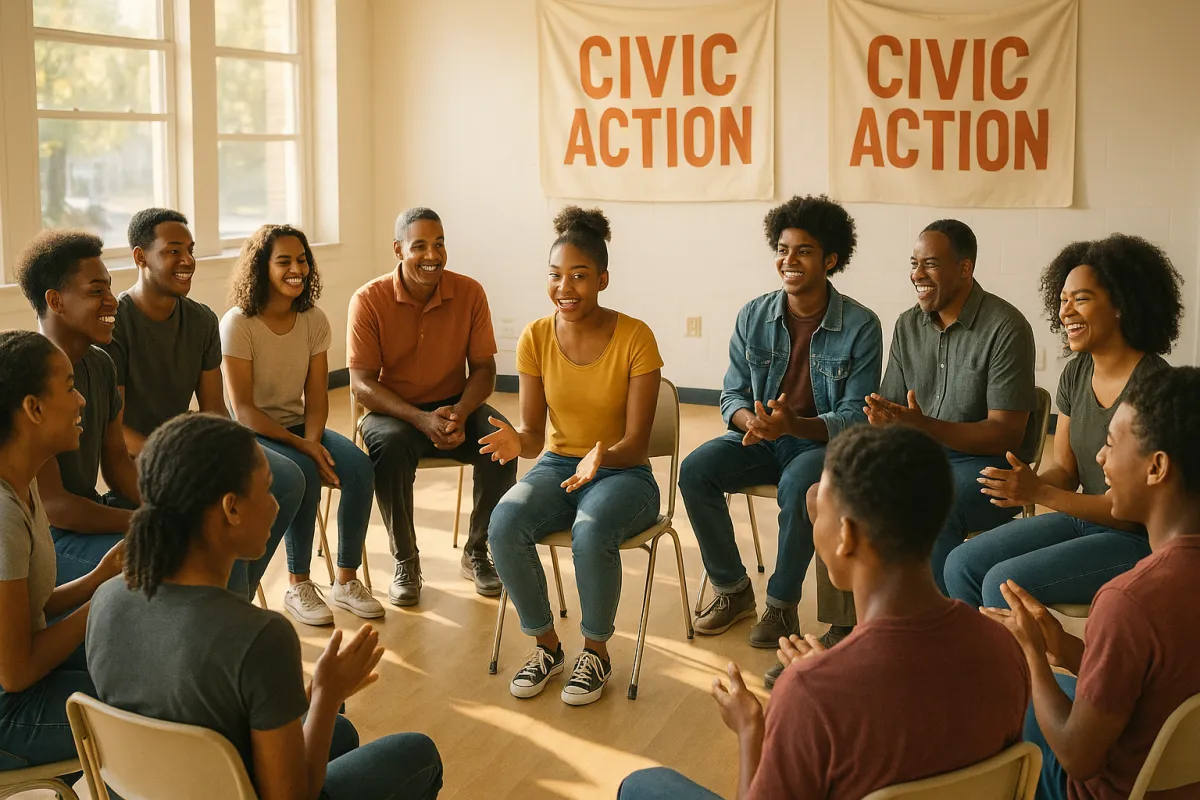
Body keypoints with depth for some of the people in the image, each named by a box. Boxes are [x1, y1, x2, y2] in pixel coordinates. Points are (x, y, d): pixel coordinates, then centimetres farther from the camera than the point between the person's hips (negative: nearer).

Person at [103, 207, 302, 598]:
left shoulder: (202, 320, 4)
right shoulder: (113, 323, -17)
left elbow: (214, 409, 6)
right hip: (133, 458, -7)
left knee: (288, 478, -9)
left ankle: (237, 592, 3)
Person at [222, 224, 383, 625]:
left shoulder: (314, 321, 1)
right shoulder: (238, 324, -14)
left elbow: (316, 399, 1)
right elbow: (244, 410, -16)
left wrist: (313, 441, -19)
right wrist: (300, 447, -24)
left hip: (298, 427, 5)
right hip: (251, 435, -5)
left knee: (359, 466, -21)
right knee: (303, 475, -33)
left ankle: (346, 580, -10)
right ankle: (298, 587, -16)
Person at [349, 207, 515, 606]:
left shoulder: (469, 293, -5)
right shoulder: (369, 300, -11)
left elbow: (484, 368, -1)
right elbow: (362, 383, -13)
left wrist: (460, 413, -23)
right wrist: (422, 420, -28)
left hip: (455, 408, 2)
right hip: (393, 411, -2)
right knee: (390, 445, -36)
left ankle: (476, 553, -5)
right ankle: (405, 560, -16)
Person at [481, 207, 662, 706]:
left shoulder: (635, 338, -13)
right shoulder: (535, 338, -3)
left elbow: (636, 443, -14)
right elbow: (534, 434, -1)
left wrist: (602, 457, -36)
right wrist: (518, 440, -26)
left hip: (624, 475, -3)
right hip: (558, 466, 3)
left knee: (591, 533, -36)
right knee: (504, 525, -28)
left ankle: (596, 652, -9)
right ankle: (546, 645, -4)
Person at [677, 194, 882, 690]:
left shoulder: (860, 327, -12)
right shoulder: (754, 317, -1)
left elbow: (856, 417, -13)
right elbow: (732, 395, 3)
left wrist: (795, 425, -32)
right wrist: (751, 421, -22)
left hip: (823, 444, -4)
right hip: (761, 440, 4)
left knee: (798, 486, -37)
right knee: (695, 471, -21)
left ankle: (782, 607, -16)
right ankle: (732, 589, -1)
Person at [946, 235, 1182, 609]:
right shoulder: (1076, 374, 4)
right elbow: (1065, 470, 8)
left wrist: (1039, 492, -26)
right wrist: (1026, 486, -15)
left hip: (1140, 539, -8)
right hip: (1084, 519, 8)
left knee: (1004, 581, -22)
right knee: (962, 564, -4)